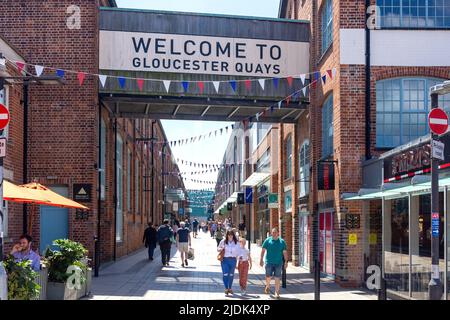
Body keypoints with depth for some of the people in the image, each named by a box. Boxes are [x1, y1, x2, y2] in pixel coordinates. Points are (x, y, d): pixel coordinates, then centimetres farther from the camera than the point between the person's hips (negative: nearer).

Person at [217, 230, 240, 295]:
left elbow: (238, 251, 10)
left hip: (233, 260, 2)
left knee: (231, 275, 10)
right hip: (225, 260, -2)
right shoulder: (223, 241, 0)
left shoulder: (236, 243, 4)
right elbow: (218, 249, 10)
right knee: (225, 274, -9)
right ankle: (226, 288, -6)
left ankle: (230, 288, 23)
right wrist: (221, 249, -11)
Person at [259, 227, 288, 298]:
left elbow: (285, 252, 5)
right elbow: (263, 250, 2)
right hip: (269, 262, 0)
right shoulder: (267, 240, 2)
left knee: (277, 278, 2)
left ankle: (277, 292, 10)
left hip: (278, 262, 1)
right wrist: (261, 260, -4)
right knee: (268, 276, 4)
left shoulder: (282, 241, 4)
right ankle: (267, 286, 33)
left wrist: (286, 262, 0)